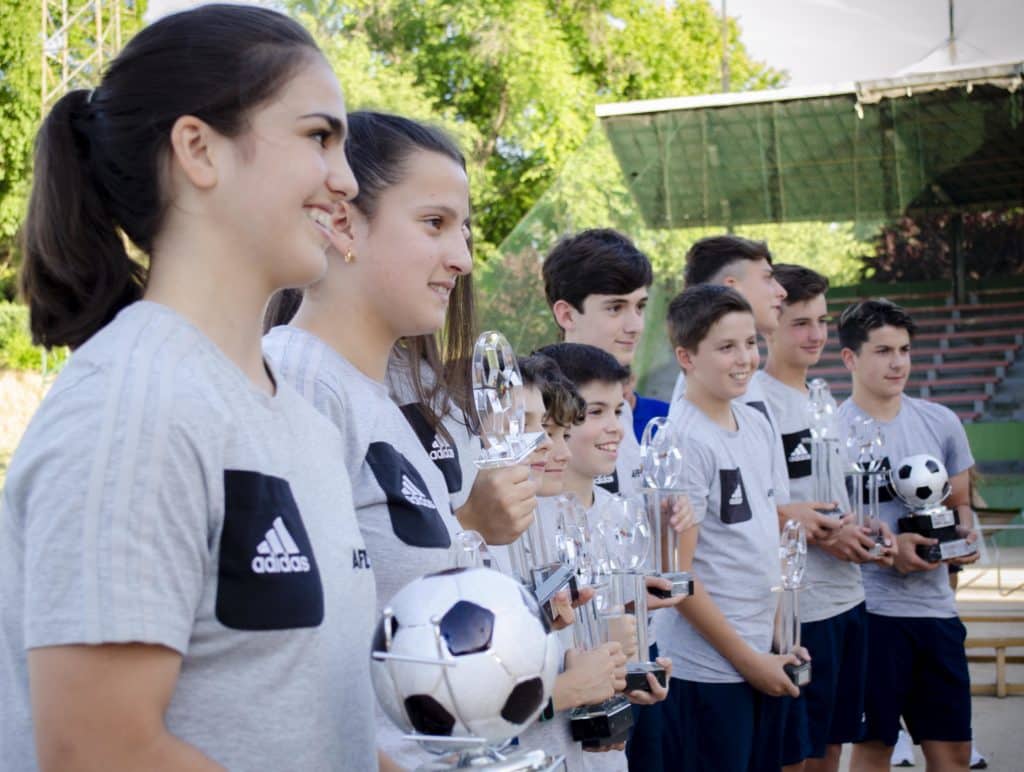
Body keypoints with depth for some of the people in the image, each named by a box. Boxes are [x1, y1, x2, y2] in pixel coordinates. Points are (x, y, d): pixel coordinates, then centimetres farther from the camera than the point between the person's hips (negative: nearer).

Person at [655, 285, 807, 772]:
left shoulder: (758, 424, 8)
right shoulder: (683, 441, -15)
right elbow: (676, 574, -16)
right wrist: (747, 659, -11)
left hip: (762, 661, 7)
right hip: (706, 670, -7)